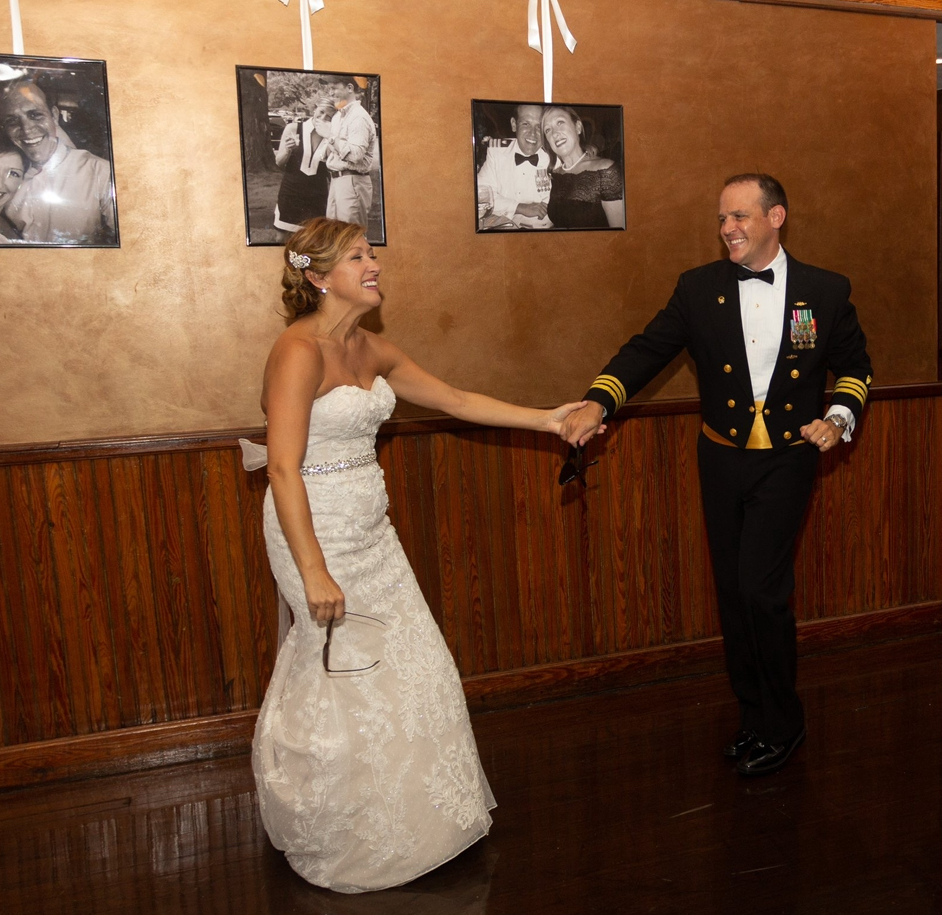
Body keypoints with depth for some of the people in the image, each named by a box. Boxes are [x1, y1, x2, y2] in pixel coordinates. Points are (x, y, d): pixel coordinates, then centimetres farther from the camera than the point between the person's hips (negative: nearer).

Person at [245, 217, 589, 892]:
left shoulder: (371, 350, 6)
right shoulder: (300, 351, -18)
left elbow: (456, 400, 14)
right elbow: (284, 469, -23)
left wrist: (545, 420, 13)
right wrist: (315, 572, -25)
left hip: (370, 529, 8)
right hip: (317, 533, -8)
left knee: (411, 669, 15)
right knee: (345, 680, 4)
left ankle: (401, 819, 39)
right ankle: (342, 843, 31)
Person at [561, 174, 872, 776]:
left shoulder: (827, 291, -2)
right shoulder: (699, 288, 0)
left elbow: (855, 365, 9)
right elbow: (649, 349, -4)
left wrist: (840, 417, -9)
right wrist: (599, 403, -19)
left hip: (787, 461, -2)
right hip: (723, 460, 3)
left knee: (761, 589, -10)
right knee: (734, 591, 10)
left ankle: (782, 724, 14)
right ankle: (754, 713, 30)